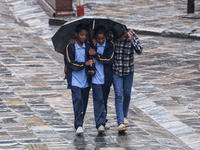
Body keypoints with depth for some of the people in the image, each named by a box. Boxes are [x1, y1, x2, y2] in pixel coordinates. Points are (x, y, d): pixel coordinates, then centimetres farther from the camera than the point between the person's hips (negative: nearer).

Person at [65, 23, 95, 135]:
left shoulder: (88, 46, 7)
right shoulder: (70, 47, -5)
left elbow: (91, 61, 14)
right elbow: (70, 63, -12)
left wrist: (92, 70, -6)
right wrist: (85, 64, -20)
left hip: (86, 80, 4)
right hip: (75, 79, -4)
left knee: (84, 102, 8)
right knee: (77, 100, -15)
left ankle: (79, 123, 22)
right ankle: (78, 125, -18)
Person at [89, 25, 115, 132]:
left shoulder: (110, 45, -1)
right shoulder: (92, 45, 2)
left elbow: (110, 60, -12)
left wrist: (96, 54, -16)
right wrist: (94, 46, -14)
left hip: (106, 78, 1)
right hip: (96, 78, -1)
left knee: (104, 100, 13)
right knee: (98, 100, -10)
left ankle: (103, 121, 28)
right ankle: (100, 124, -15)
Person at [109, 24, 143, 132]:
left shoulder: (132, 35, -14)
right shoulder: (111, 36, -12)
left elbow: (139, 51, -21)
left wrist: (132, 40, -33)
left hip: (129, 70, 1)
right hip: (116, 70, -1)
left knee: (127, 94, 13)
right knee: (118, 95, -9)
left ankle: (124, 116, 37)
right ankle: (120, 122, -14)